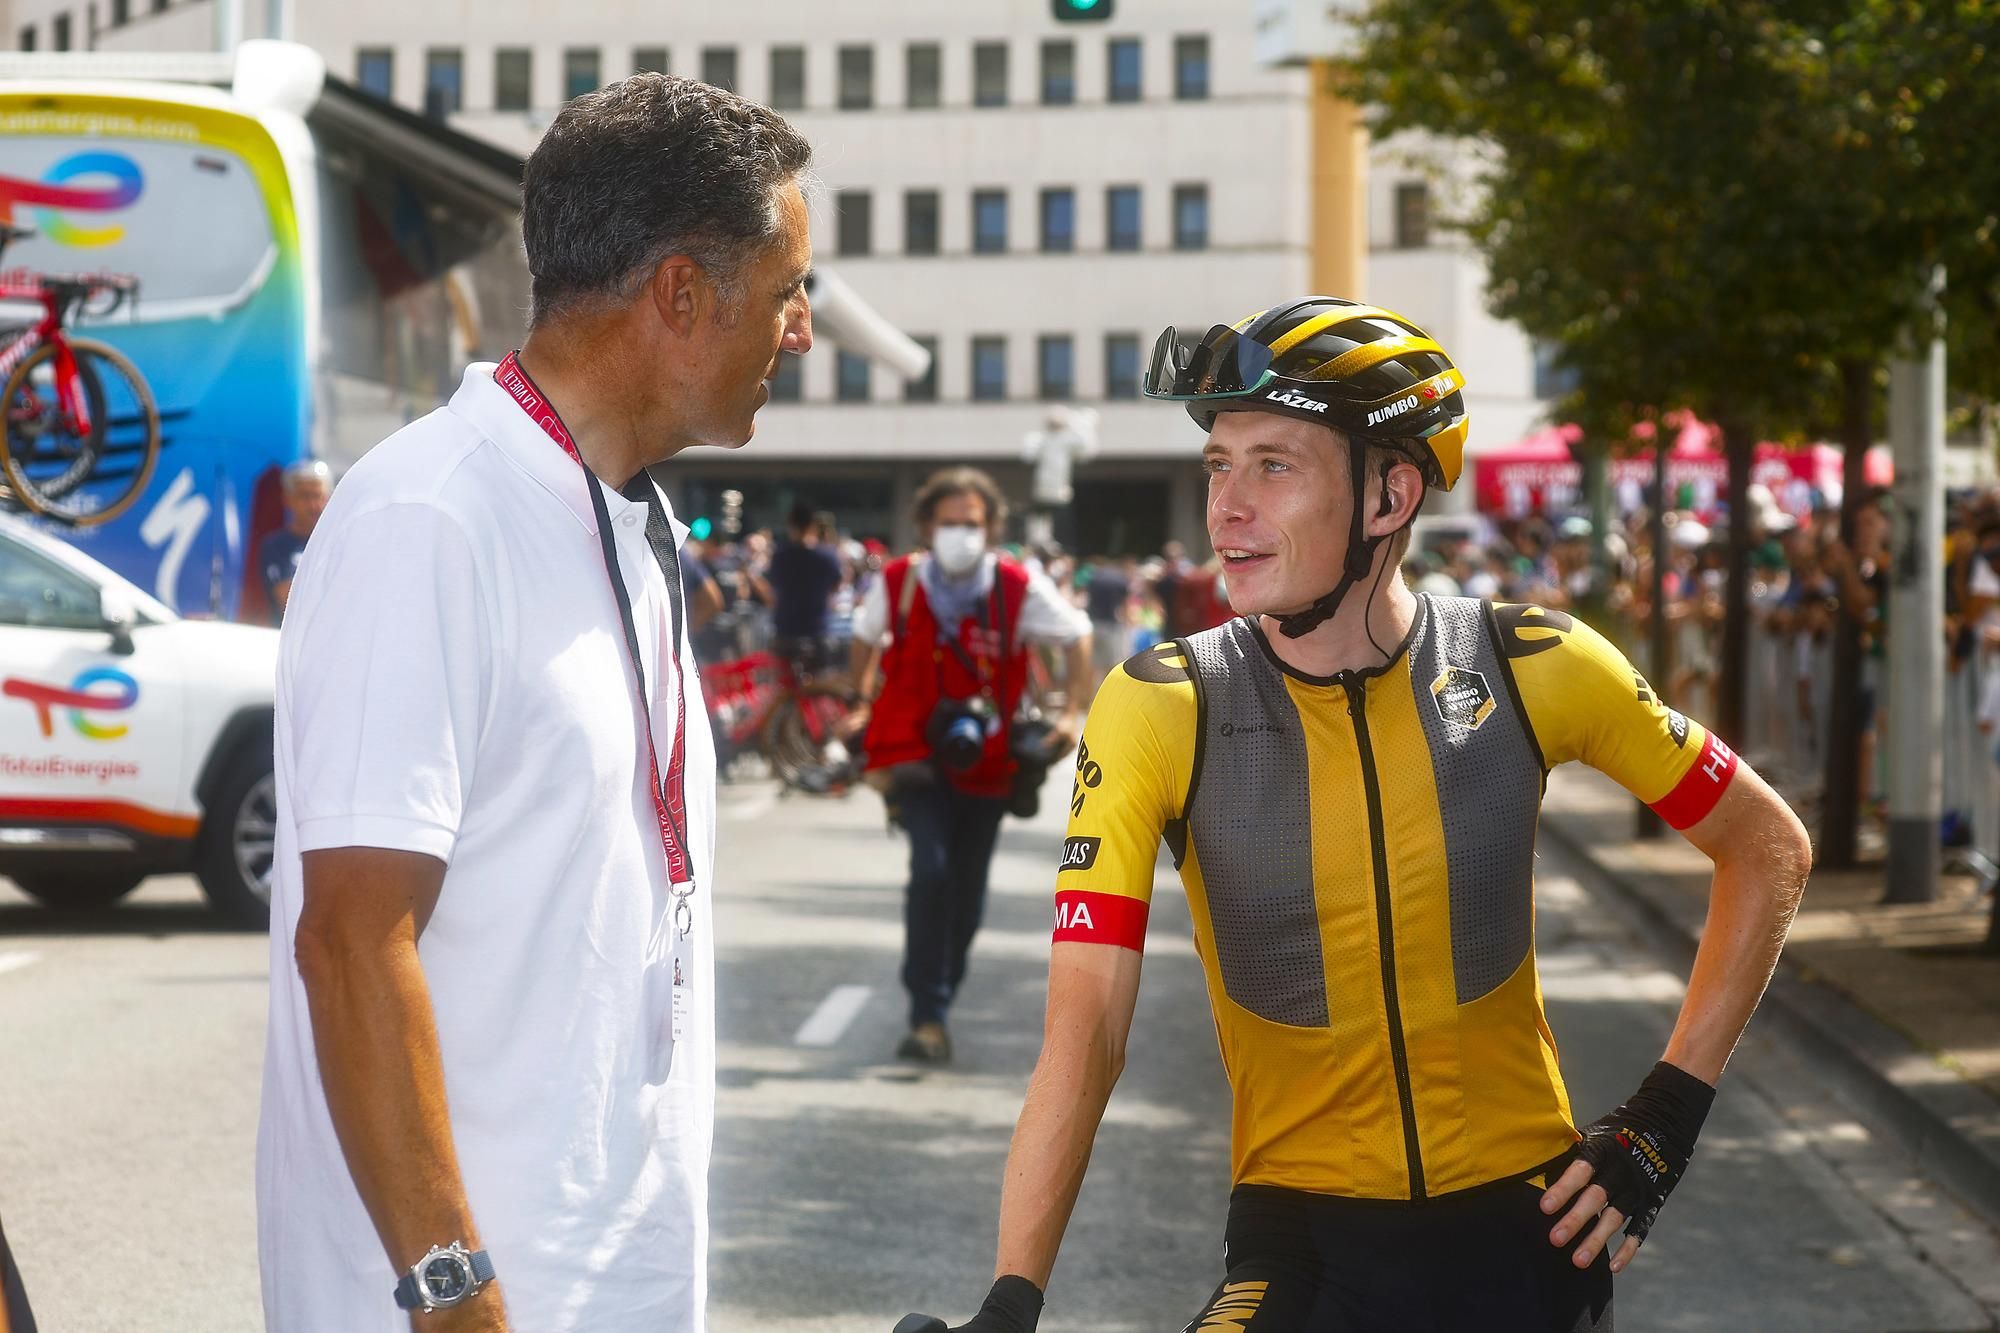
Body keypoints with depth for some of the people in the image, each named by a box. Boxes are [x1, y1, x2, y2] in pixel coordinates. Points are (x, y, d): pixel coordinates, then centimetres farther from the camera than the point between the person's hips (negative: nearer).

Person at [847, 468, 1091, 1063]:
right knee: (931, 870, -21)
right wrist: (862, 706, 16)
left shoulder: (1019, 589, -10)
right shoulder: (896, 583, -9)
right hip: (916, 753, -2)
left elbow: (1077, 635, 5)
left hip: (986, 761, 2)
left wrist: (1070, 712, -2)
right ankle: (928, 1019, -19)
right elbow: (866, 636, 13)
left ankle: (938, 1001, 28)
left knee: (966, 890, 7)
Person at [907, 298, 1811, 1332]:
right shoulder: (1158, 713, -13)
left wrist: (1668, 1118, -1)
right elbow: (1085, 1033, -18)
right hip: (1304, 1240, -1)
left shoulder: (1533, 671, -9)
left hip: (1522, 1228, 1)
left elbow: (1770, 850, 4)